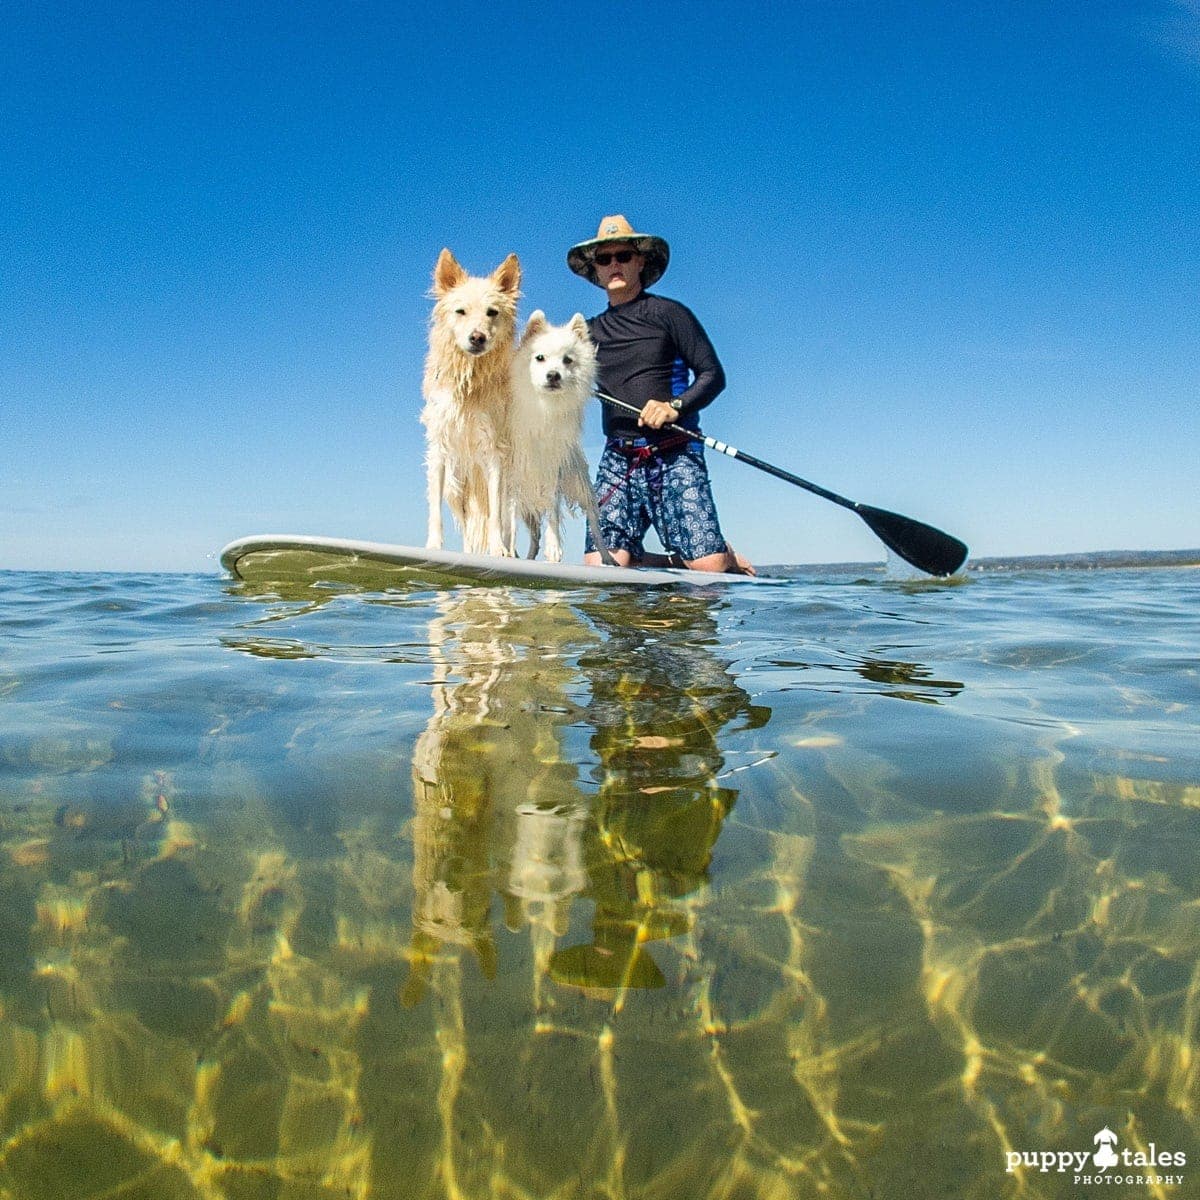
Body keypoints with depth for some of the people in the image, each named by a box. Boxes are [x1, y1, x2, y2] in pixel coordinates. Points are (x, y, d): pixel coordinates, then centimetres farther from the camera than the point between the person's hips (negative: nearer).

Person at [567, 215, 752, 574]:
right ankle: (679, 560, 13)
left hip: (674, 456, -4)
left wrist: (675, 406, -18)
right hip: (617, 460, 4)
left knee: (709, 565, -16)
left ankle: (728, 556, 22)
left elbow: (713, 375, 0)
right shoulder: (590, 332, 17)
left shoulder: (668, 313, 4)